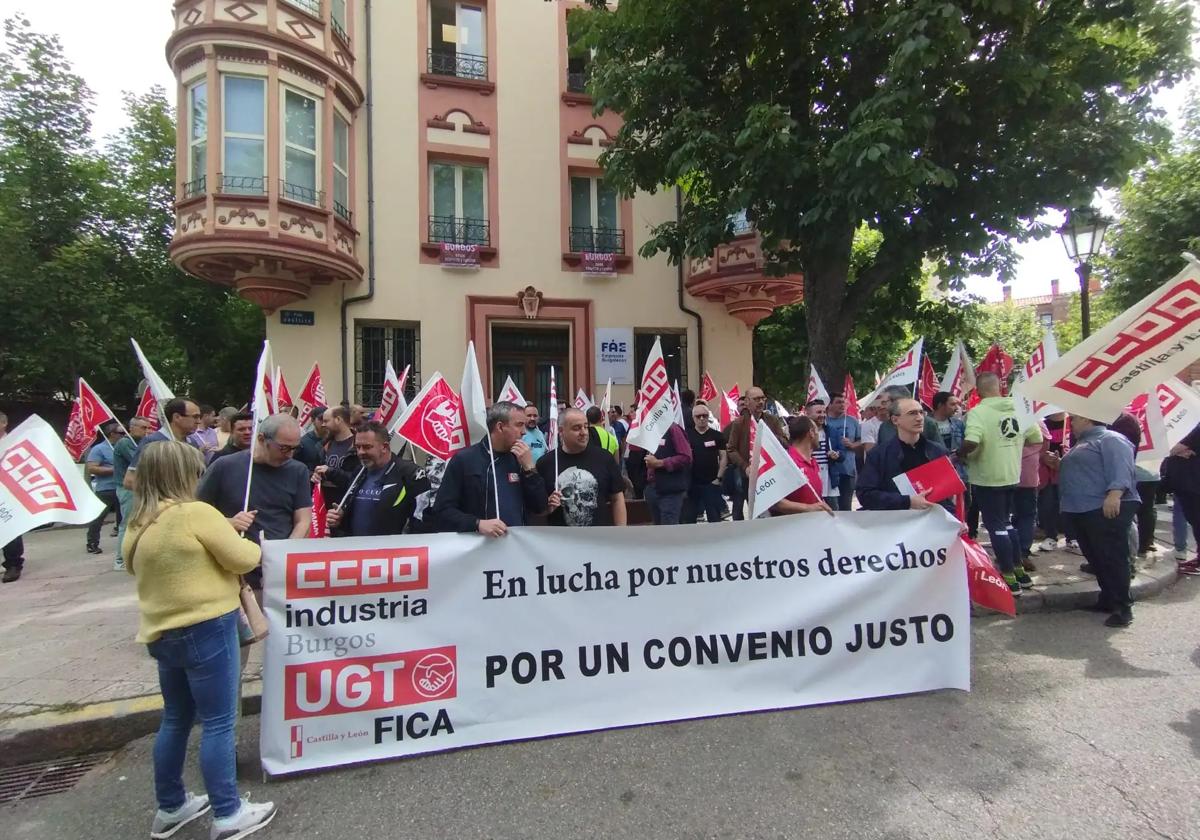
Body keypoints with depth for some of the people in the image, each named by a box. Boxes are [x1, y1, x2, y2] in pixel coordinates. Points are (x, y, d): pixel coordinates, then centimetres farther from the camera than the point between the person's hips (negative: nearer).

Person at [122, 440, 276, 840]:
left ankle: (170, 807, 34)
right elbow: (242, 559, -16)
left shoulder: (138, 525, 8)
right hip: (204, 629, -8)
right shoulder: (196, 513, -18)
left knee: (176, 720, 21)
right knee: (218, 723, 2)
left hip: (162, 632, 9)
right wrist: (253, 545, 7)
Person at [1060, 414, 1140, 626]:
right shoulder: (1082, 443, 25)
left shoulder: (1110, 439, -6)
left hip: (1107, 510, -10)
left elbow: (1120, 468, -21)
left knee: (1112, 558, -7)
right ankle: (1108, 599, 23)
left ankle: (1122, 607, -2)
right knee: (1095, 558, 14)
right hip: (1081, 511, 10)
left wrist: (1114, 494, -32)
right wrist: (1057, 465, 21)